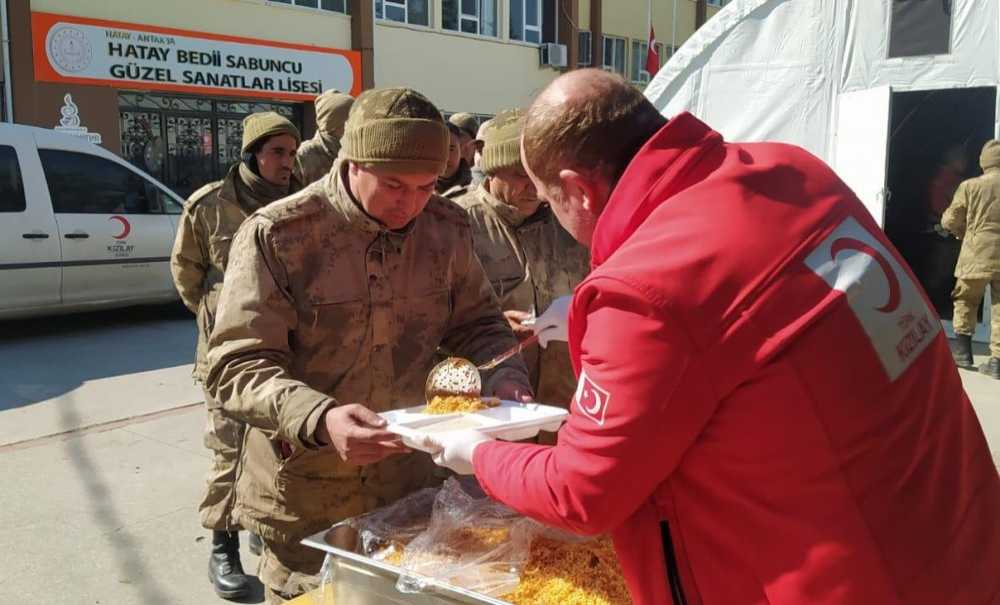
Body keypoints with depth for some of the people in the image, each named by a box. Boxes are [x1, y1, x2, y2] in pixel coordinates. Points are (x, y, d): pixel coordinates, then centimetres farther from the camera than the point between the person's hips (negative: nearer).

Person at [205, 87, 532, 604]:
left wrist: (503, 375, -13)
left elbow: (476, 322, 8)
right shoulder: (276, 236, -16)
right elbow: (236, 366, -18)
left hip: (414, 485, 4)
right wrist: (320, 420, -35)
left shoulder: (447, 228, -3)